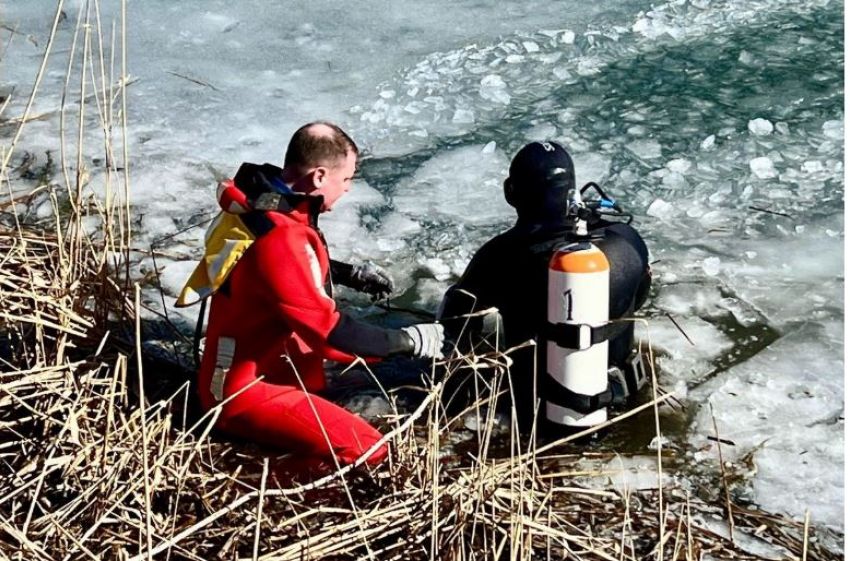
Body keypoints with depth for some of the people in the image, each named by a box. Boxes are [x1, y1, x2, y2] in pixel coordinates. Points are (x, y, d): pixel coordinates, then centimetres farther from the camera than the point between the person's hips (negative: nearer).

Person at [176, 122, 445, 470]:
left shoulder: (263, 200, 0)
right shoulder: (278, 239, -30)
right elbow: (330, 333, -28)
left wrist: (349, 274, 12)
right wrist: (410, 341, -17)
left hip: (263, 366, 10)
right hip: (247, 391, -10)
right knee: (365, 450, -20)